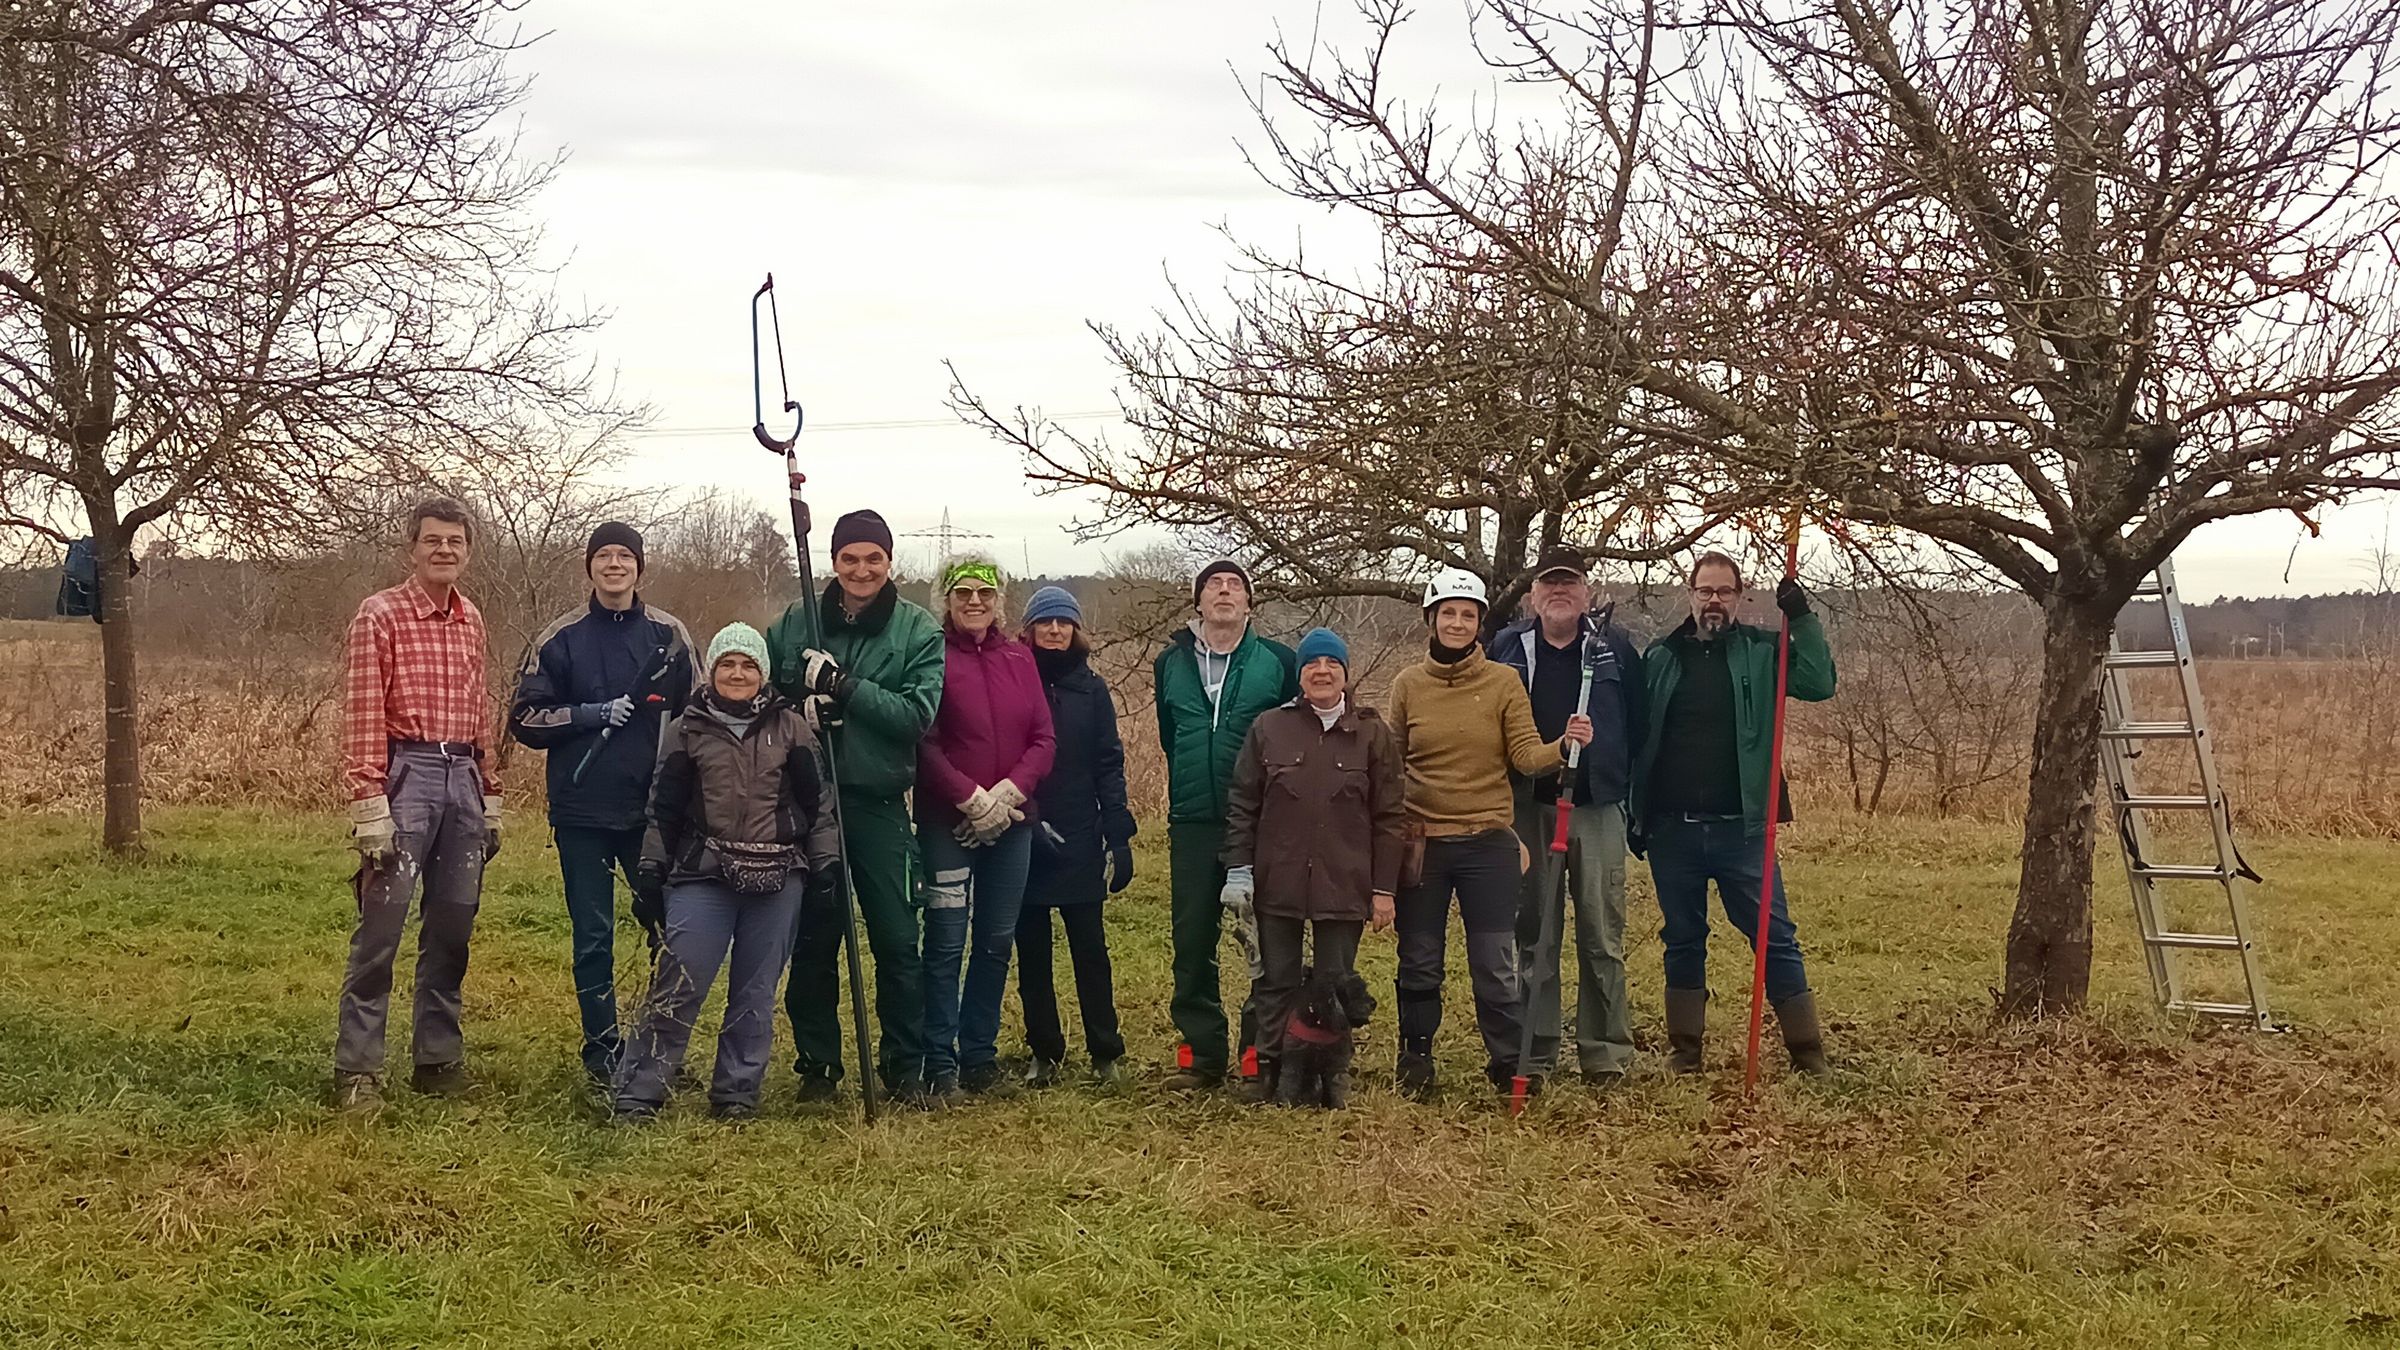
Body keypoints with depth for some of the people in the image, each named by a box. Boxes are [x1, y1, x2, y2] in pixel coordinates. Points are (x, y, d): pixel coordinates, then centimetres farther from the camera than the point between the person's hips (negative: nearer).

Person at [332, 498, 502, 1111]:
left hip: (462, 777, 6)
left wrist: (490, 800, 15)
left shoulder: (471, 620, 14)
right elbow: (361, 716, -9)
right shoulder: (380, 615, -4)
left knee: (452, 928, 9)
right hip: (405, 773, -6)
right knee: (381, 927, -6)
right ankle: (357, 1069, 0)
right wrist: (369, 808, -15)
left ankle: (438, 1058, 18)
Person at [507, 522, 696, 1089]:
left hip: (653, 809, 1)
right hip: (582, 813, -1)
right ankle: (602, 1048, 15)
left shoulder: (668, 635, 7)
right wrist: (593, 714, -12)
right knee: (593, 936, 4)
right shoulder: (561, 638, 3)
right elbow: (525, 720, 2)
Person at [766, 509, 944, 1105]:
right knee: (813, 940, 8)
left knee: (897, 942, 1)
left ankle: (904, 1067, 12)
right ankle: (817, 1065, 19)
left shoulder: (917, 631, 0)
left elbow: (918, 714, -11)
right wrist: (799, 702, -13)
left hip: (878, 804, -1)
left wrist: (845, 687, -21)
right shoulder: (796, 623, 4)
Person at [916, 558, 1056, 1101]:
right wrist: (970, 798, -15)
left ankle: (980, 1054, 21)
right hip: (948, 823, -5)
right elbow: (924, 742, -10)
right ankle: (941, 1064, 2)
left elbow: (1044, 739, 6)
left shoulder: (1018, 658, 9)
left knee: (997, 942, 10)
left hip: (1012, 822, 5)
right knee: (946, 943, -4)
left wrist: (1009, 792, -9)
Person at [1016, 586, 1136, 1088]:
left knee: (1089, 947, 1)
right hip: (1022, 839, 0)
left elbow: (1109, 764, 4)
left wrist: (1119, 834, -3)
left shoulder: (1091, 689, 6)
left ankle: (1106, 1052, 8)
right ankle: (1044, 1053, 15)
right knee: (1031, 951, 6)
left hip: (1079, 840, 0)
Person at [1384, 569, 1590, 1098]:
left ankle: (1506, 1062, 14)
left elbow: (1525, 755, -5)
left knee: (1495, 965, 2)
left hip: (1488, 842, -1)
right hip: (1423, 842, 1)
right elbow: (1388, 765, 9)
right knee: (1419, 964, 10)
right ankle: (1415, 1061, 23)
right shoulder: (1408, 685, 4)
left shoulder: (1503, 682, 1)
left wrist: (1563, 745, -25)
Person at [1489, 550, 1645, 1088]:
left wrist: (1632, 792, 1)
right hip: (1528, 807, 1)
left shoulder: (1614, 646, 6)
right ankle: (1532, 1053, 11)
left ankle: (1606, 1053, 6)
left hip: (1598, 808, -1)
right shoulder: (1508, 647, 8)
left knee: (1602, 935, -1)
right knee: (1532, 933, 4)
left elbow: (1637, 724, 6)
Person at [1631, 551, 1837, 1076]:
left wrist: (1802, 619, -14)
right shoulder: (1660, 657, 7)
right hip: (1672, 829, 2)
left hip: (1740, 826, -1)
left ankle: (1808, 1053, 5)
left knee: (1775, 937, -1)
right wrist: (1635, 813, 3)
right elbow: (1637, 737, 7)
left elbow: (1819, 684, -9)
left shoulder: (1761, 652, 4)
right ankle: (1683, 1051, 21)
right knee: (1683, 941, 12)